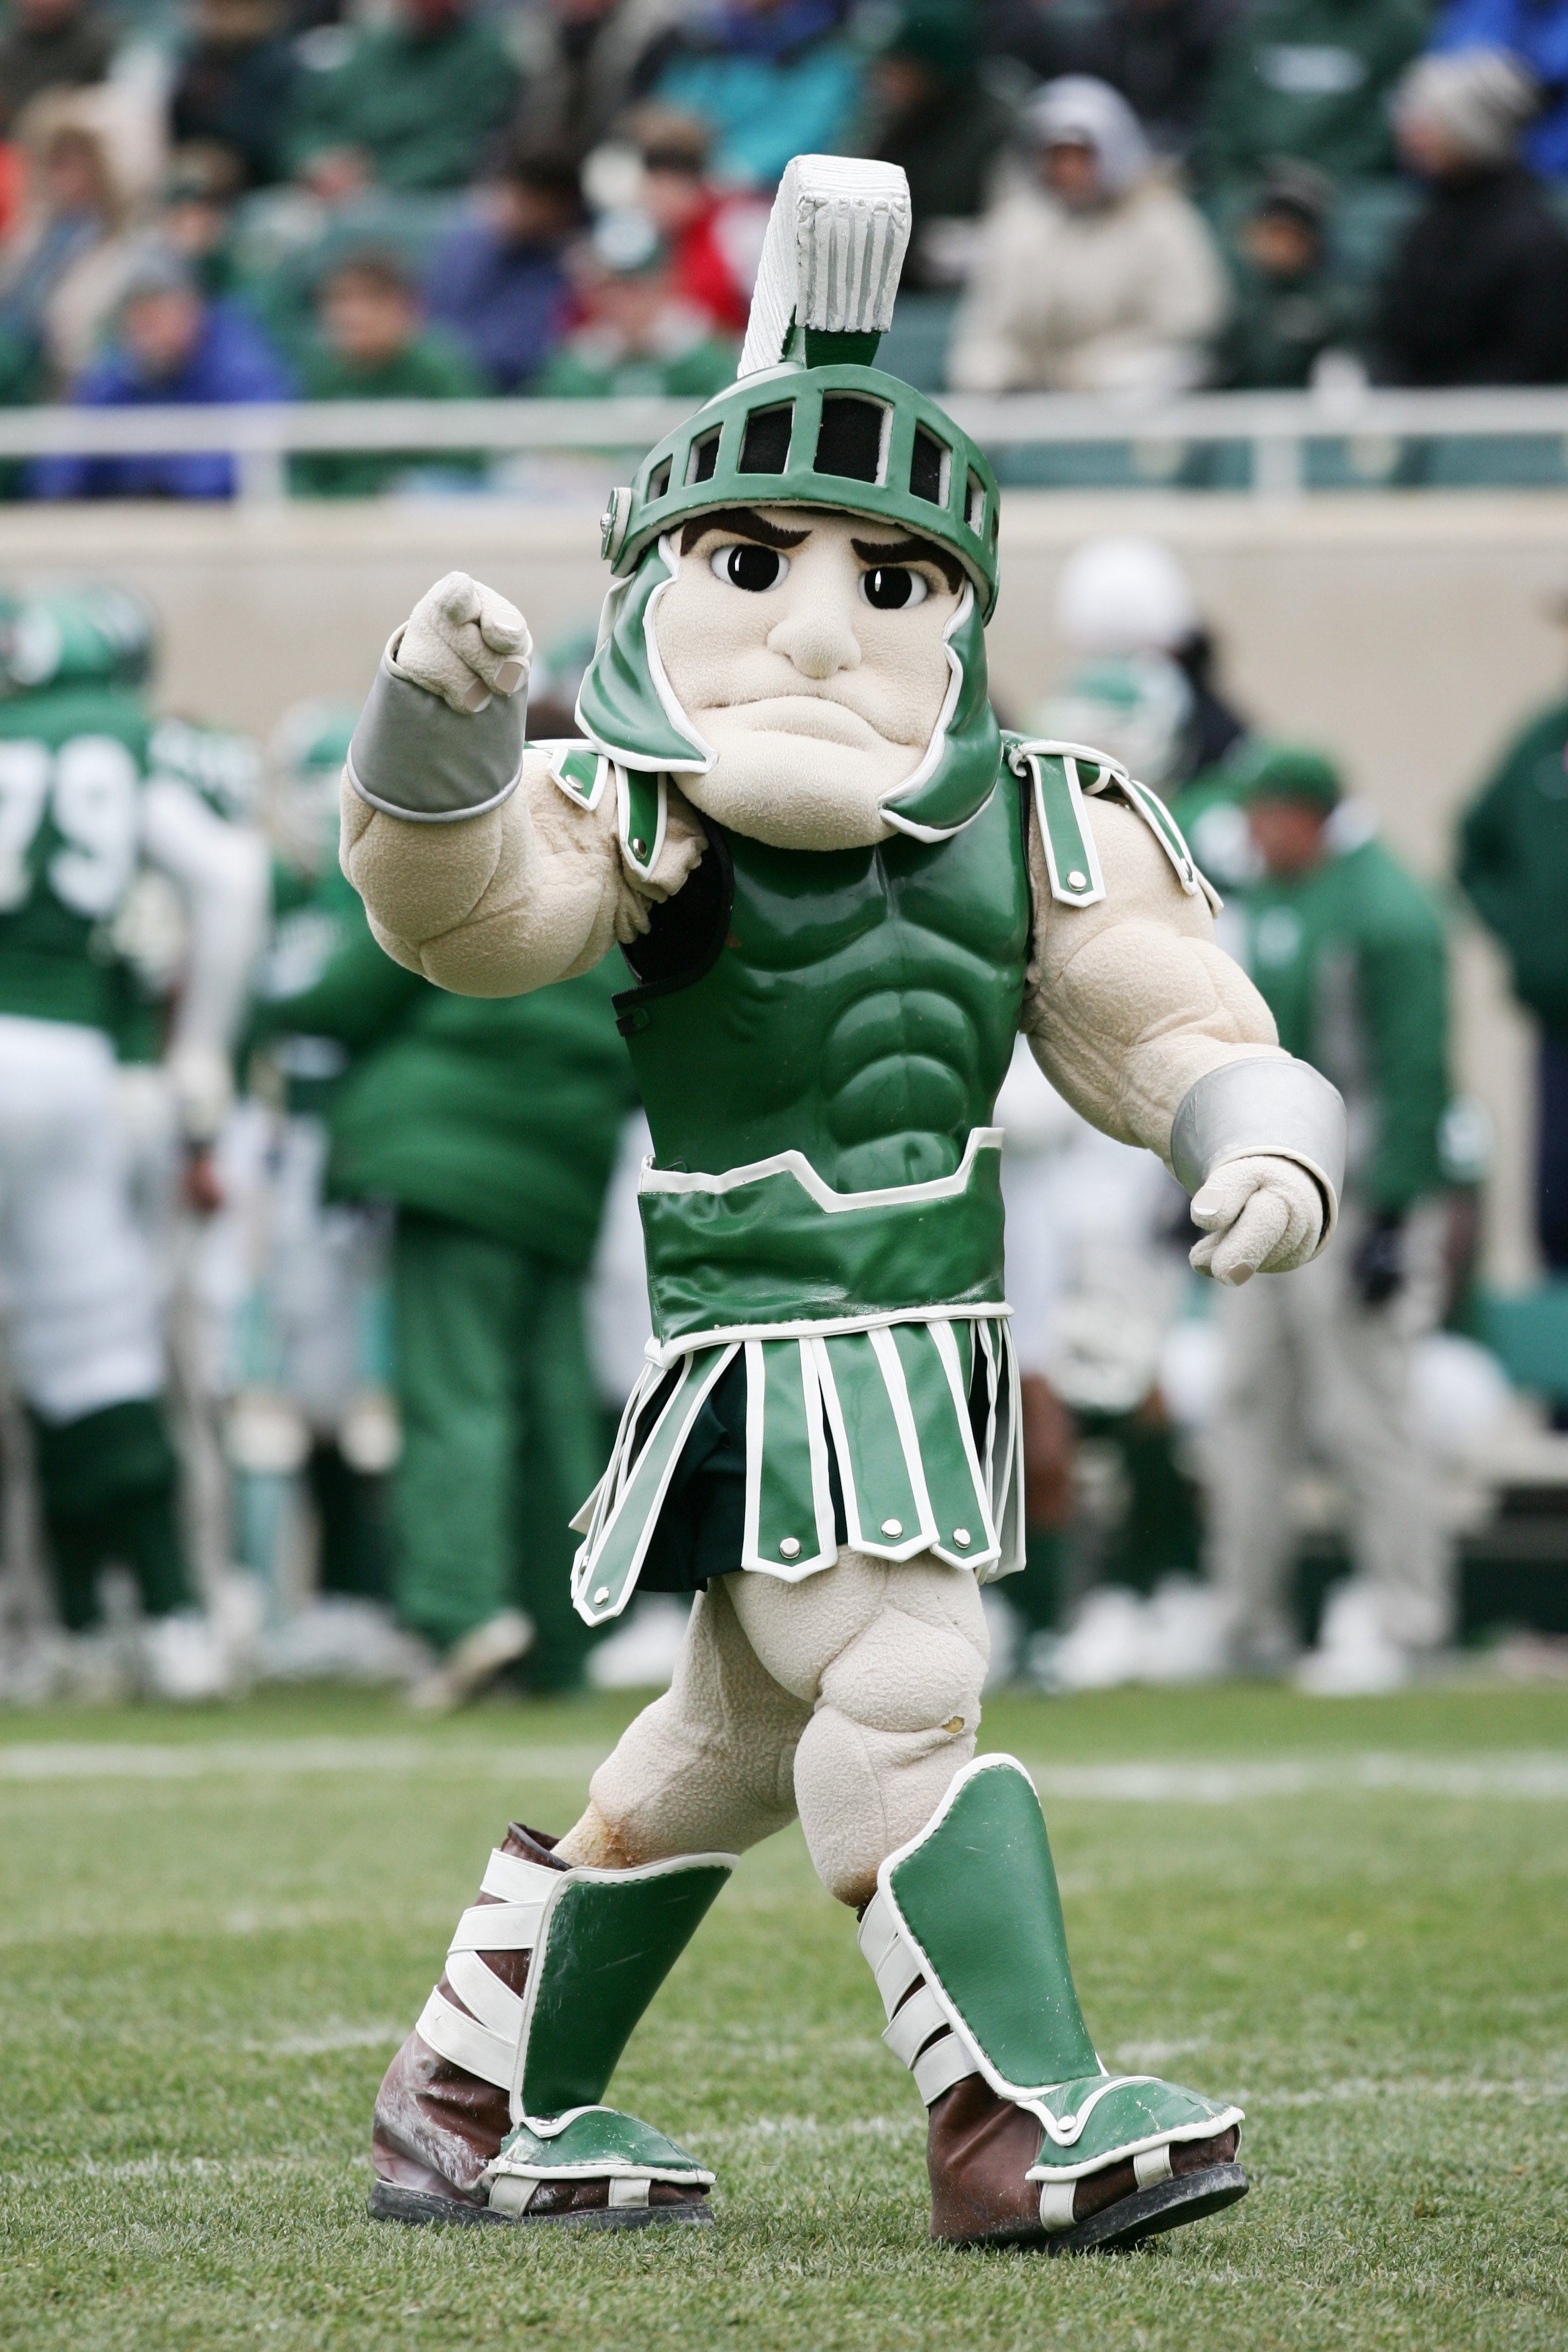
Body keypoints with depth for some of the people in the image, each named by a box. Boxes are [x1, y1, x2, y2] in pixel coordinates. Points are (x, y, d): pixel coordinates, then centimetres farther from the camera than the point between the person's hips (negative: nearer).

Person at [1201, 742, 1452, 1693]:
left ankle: (1403, 1622, 3)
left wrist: (1392, 1216, -20)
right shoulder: (1265, 901, 14)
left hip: (1354, 1209, -8)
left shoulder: (1386, 912, -13)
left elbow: (1413, 1072, -17)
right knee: (1249, 1409, 8)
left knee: (1364, 1416, -6)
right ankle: (1247, 1617, 15)